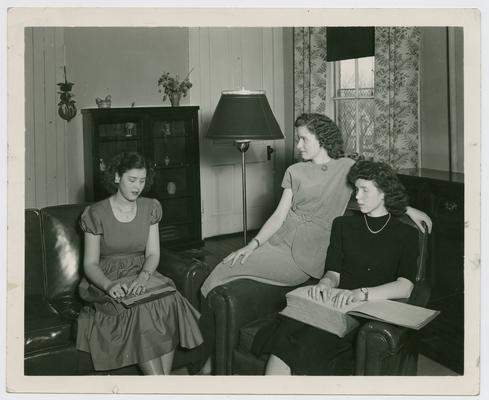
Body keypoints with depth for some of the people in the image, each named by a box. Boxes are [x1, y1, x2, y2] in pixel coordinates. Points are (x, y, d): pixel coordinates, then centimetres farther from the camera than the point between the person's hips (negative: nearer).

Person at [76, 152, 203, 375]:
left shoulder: (150, 208, 7)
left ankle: (165, 376, -23)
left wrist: (143, 276, -21)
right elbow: (90, 264, -6)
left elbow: (153, 254, 2)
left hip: (142, 275, 3)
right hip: (106, 280, -3)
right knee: (140, 310, -32)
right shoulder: (97, 214, -4)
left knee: (170, 301, -29)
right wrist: (109, 285, -27)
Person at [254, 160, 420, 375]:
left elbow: (404, 288, -5)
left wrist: (361, 293, -22)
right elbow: (333, 272, 14)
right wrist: (325, 283, -12)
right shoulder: (343, 225, 21)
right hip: (334, 302, 3)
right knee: (284, 335, -30)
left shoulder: (406, 234, 10)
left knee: (309, 343, -33)